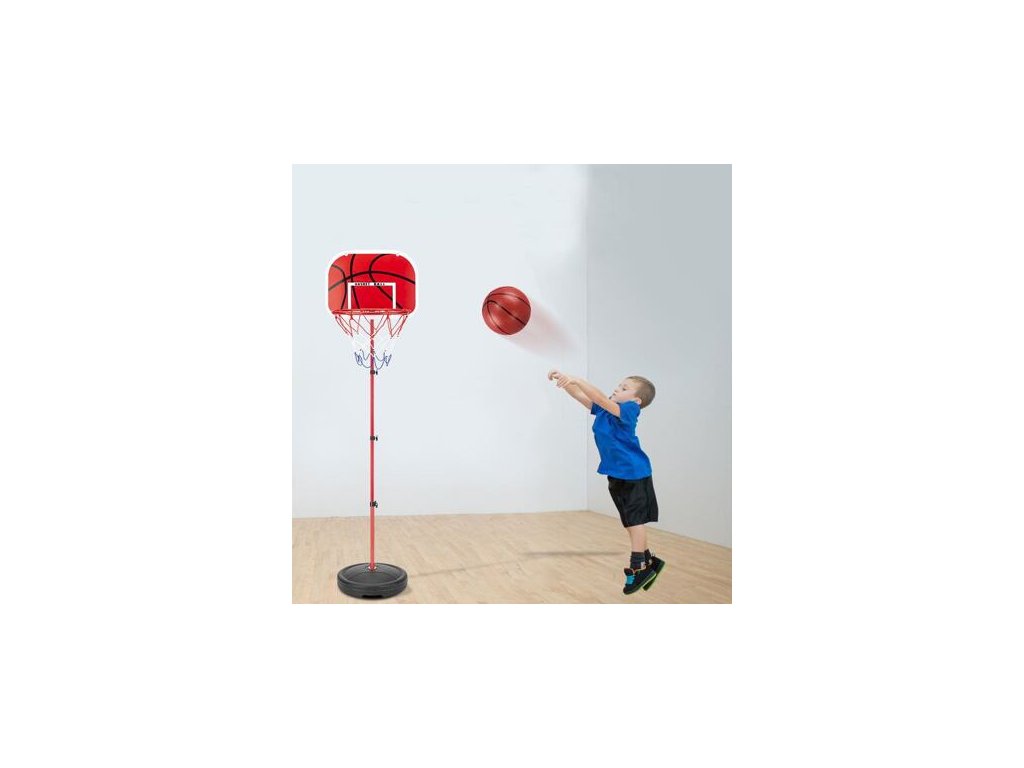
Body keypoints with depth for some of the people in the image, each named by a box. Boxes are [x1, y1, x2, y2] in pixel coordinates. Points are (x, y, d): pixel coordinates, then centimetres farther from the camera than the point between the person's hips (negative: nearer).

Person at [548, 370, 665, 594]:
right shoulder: (605, 408, 6)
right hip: (617, 474, 9)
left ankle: (638, 568, 6)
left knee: (635, 520, -2)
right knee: (630, 521, 14)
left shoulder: (629, 411, -18)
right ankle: (648, 562, 26)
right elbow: (583, 397, 5)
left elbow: (601, 398, -32)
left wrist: (576, 380, -39)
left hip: (633, 473, -8)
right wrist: (563, 379, -8)